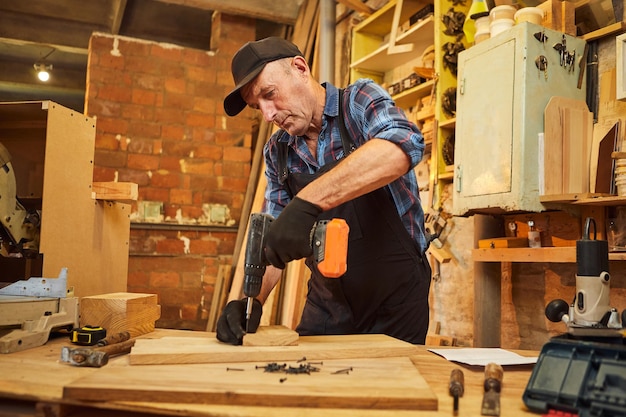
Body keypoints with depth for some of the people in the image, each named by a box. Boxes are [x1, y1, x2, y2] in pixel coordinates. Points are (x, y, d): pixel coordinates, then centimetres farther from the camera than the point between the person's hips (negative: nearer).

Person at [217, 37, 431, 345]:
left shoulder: (359, 102, -11)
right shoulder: (277, 152, 4)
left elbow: (403, 146, -33)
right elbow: (271, 236, 5)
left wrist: (307, 202, -41)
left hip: (395, 299, -4)